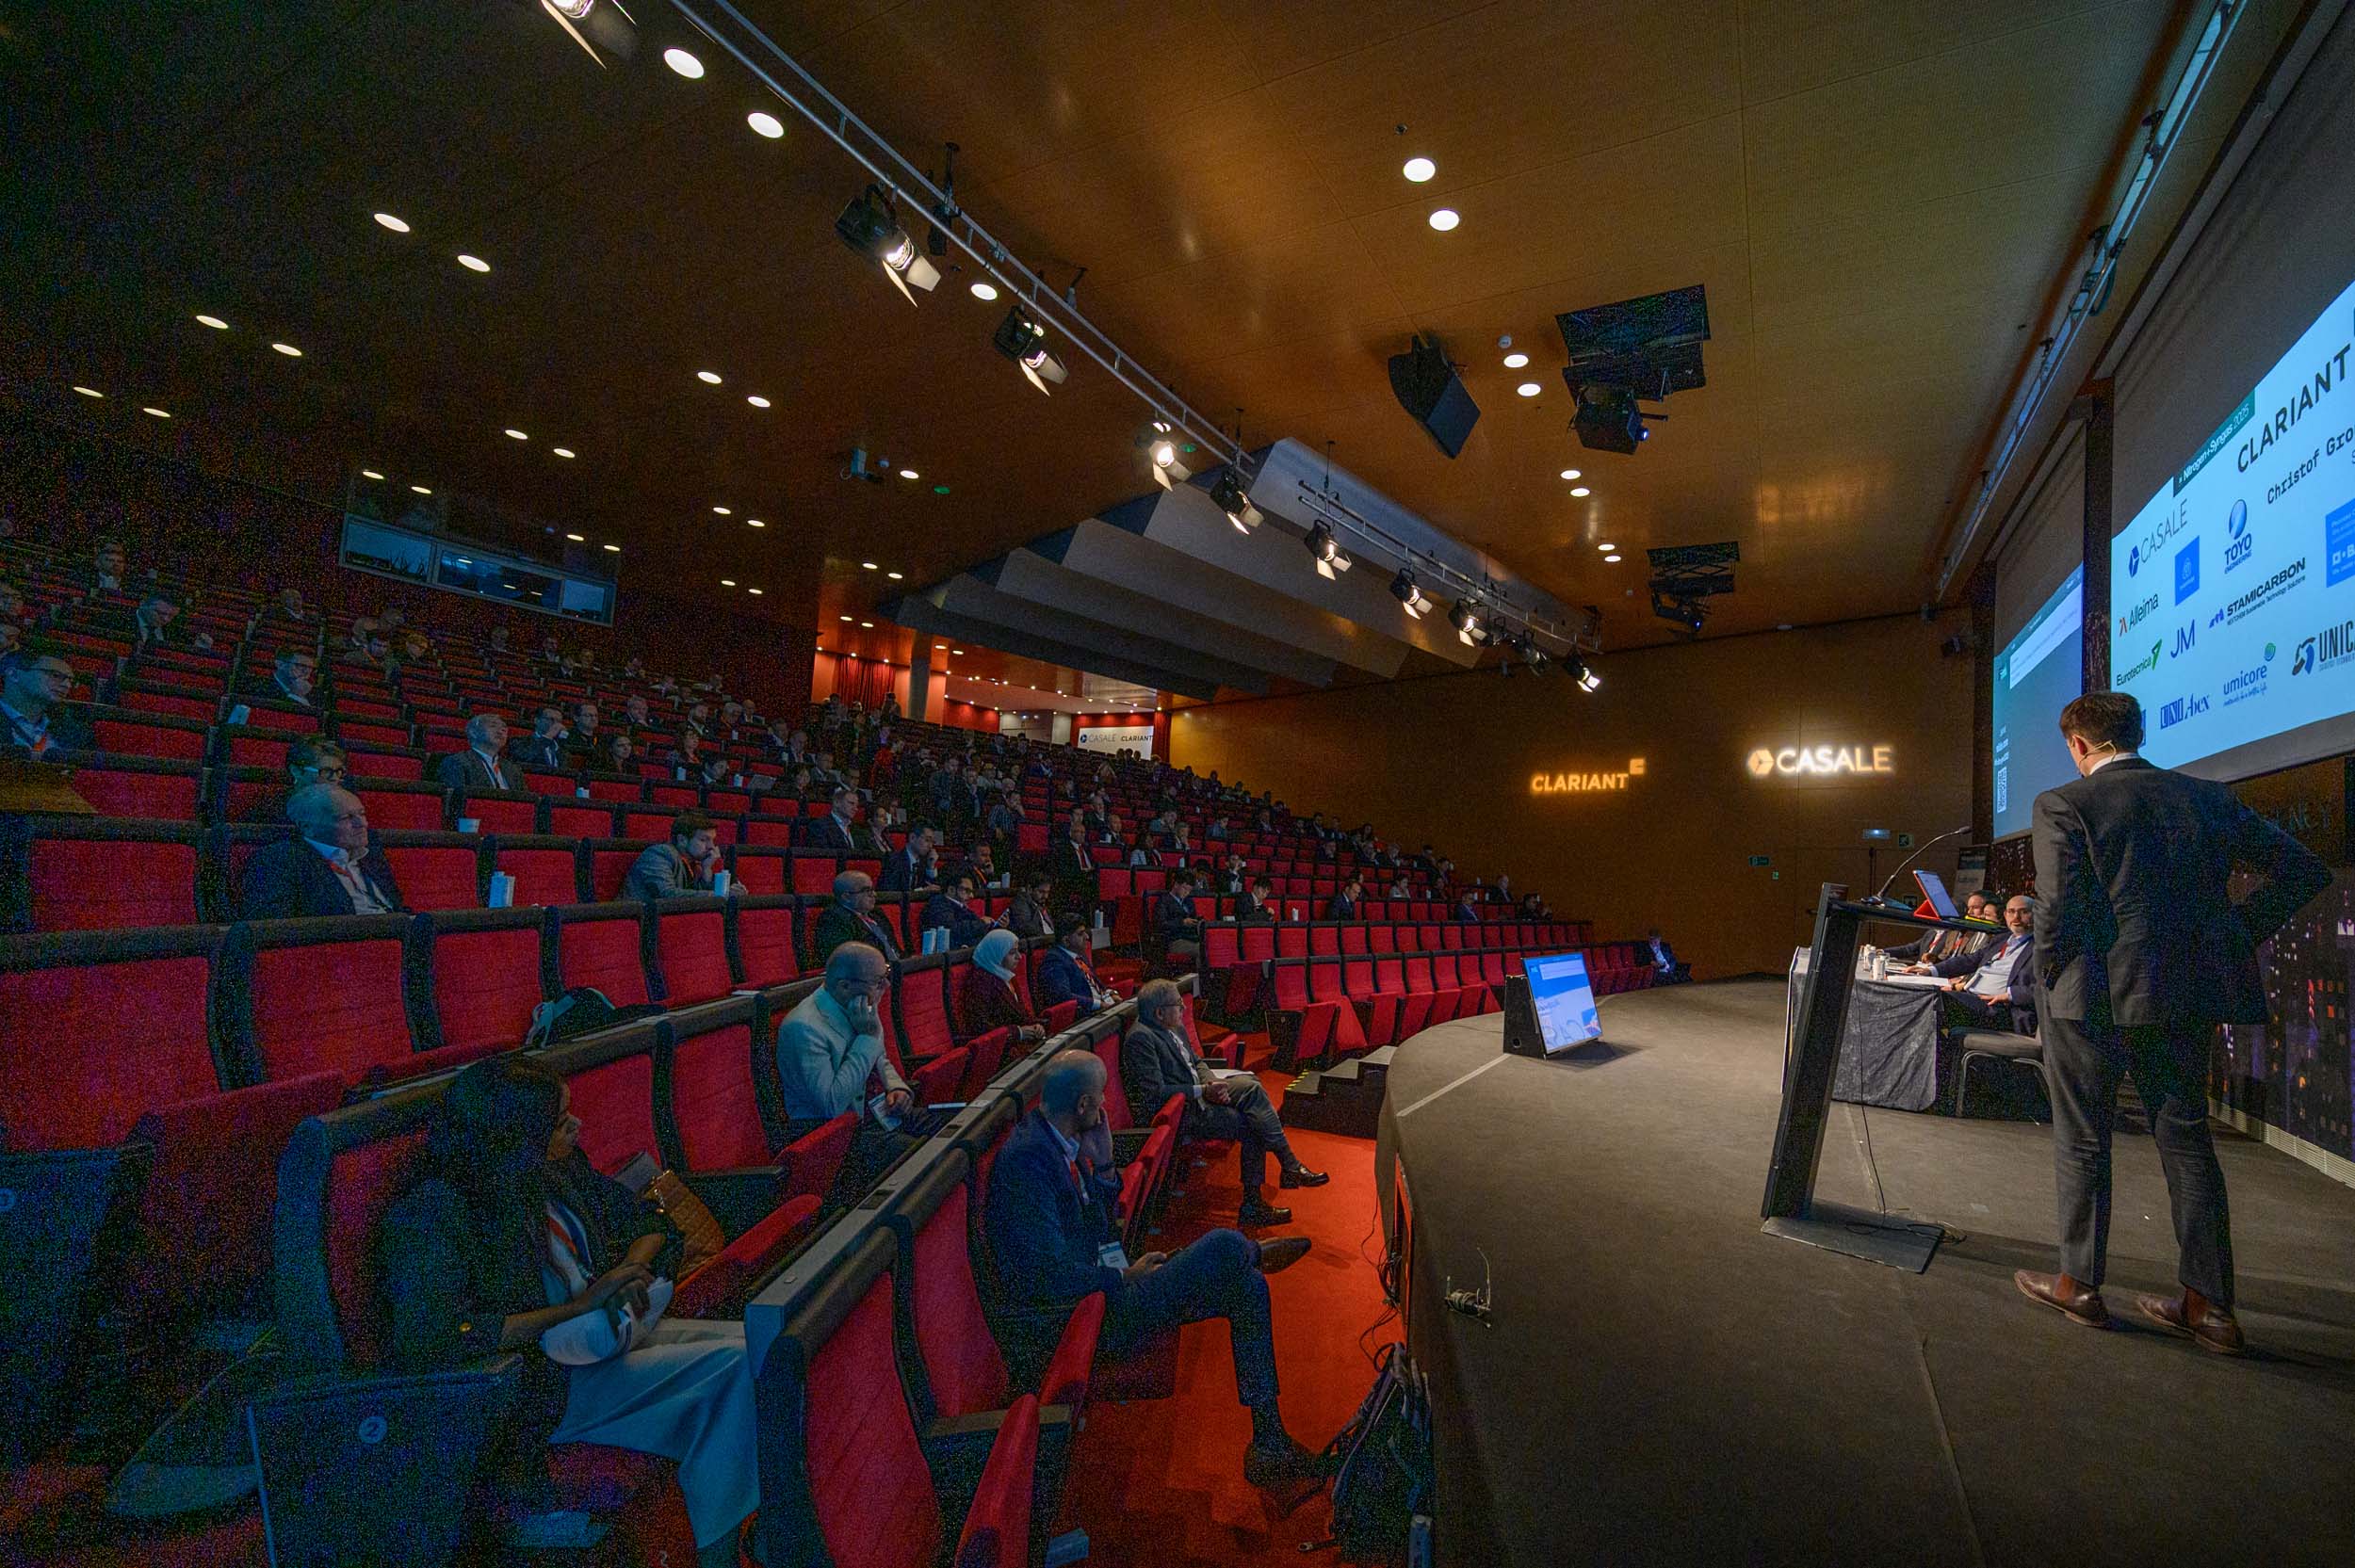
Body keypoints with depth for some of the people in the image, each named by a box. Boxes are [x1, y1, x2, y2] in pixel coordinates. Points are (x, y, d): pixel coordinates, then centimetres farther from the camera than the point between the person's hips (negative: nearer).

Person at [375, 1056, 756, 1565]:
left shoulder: (560, 1168, 5)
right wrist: (582, 1304, -26)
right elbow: (438, 1339, -26)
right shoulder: (431, 1213, -15)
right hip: (544, 1377, -7)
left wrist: (631, 1268, -7)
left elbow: (649, 1221, 15)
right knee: (733, 1363, -25)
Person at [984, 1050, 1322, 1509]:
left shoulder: (1058, 1144, 5)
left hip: (1100, 1287, 10)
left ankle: (1269, 1445, 11)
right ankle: (1255, 1254, 18)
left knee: (1247, 1287, 4)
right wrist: (1127, 1276, -14)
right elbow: (1049, 1277, -29)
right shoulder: (1027, 1160, -26)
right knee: (1225, 1246, -19)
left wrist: (1103, 1164, -4)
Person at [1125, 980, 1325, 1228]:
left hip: (1196, 1095, 9)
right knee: (1251, 1125, -19)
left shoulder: (1174, 1027, 9)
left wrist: (1211, 1082, -3)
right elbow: (1155, 1093, -23)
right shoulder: (1140, 1038, -19)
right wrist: (1203, 1092, -21)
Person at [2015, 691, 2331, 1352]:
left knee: (2081, 1142, 8)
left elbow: (2057, 907, -17)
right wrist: (2237, 934, 13)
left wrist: (2051, 978, -3)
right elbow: (2303, 869, 11)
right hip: (2188, 997, 6)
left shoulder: (2063, 804, -11)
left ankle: (2078, 1283, 18)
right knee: (2186, 1139, 15)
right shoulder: (2207, 797, 7)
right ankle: (2208, 1304, 22)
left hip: (2096, 996, -5)